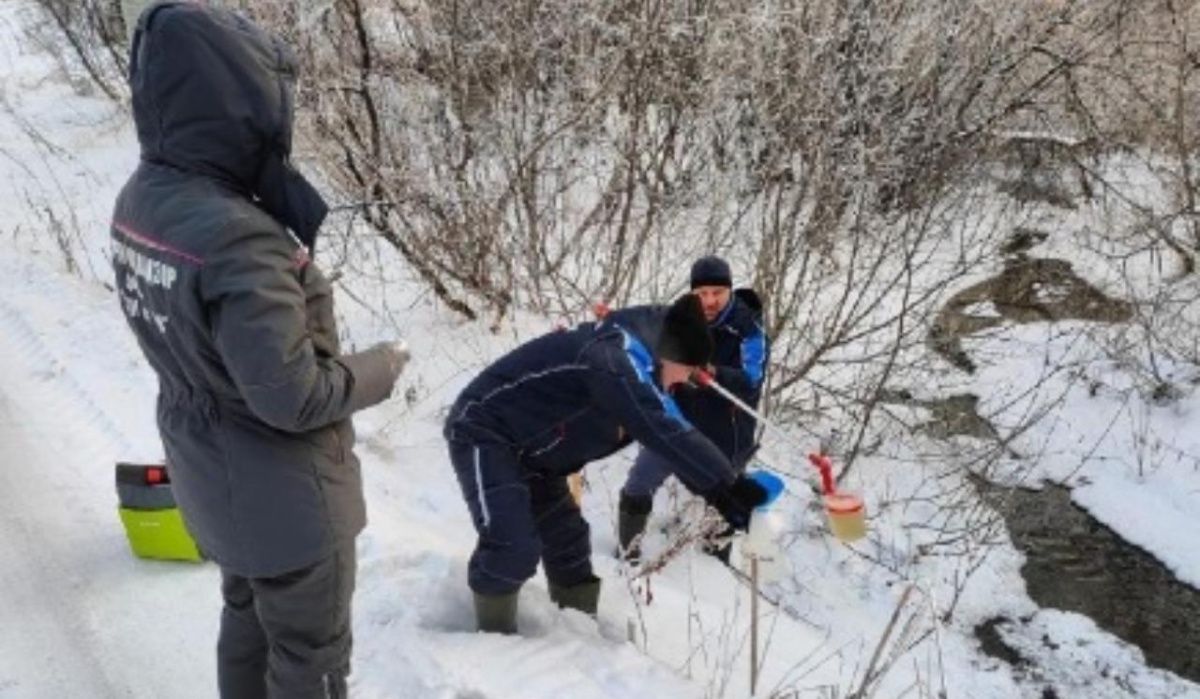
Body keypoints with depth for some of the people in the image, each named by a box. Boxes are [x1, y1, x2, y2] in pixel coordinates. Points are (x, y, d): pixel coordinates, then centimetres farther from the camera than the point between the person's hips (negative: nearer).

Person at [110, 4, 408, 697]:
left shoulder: (141, 199, -7)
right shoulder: (236, 238, -34)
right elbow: (292, 398, -29)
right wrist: (381, 367, -13)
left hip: (214, 479, 8)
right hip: (283, 495, -8)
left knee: (249, 619, 30)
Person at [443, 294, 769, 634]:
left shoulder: (641, 371, 1)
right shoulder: (614, 357, -31)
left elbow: (670, 428, 4)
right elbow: (664, 431, -40)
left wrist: (722, 495, -4)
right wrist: (729, 486, -39)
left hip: (529, 452, 10)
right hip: (485, 434, -10)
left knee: (568, 541, 15)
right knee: (514, 547, -21)